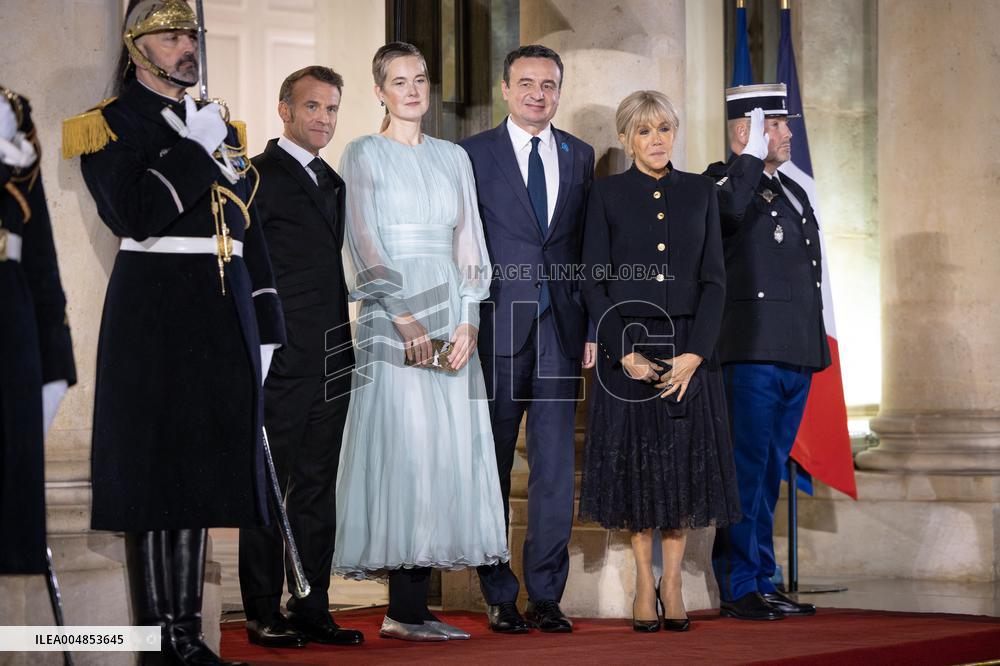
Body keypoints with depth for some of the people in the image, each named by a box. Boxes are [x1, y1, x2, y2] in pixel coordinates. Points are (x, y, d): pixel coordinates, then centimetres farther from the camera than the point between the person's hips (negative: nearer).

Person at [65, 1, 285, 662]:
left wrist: (264, 329, 13)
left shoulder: (220, 124, 17)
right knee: (153, 475, -3)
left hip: (225, 314, 6)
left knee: (202, 469, 8)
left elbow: (248, 232, 17)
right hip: (153, 314, -6)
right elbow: (136, 216, -18)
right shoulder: (109, 126, -2)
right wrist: (195, 147, -15)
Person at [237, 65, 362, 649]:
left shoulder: (333, 183, 18)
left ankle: (312, 609, 15)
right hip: (280, 364, -7)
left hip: (332, 361, 7)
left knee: (319, 489, 9)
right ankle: (264, 615, 5)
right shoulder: (257, 178, -5)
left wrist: (348, 347, 14)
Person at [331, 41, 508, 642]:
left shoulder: (454, 158, 16)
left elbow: (471, 245, 11)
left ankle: (413, 609, 3)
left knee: (448, 452, 0)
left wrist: (468, 322, -3)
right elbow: (365, 243, -7)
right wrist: (407, 320, -17)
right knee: (403, 451, -10)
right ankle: (405, 611, -9)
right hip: (392, 314, -5)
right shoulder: (364, 155, 3)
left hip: (451, 317, 5)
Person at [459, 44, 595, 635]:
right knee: (492, 463, 2)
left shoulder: (579, 156, 12)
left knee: (557, 462, 1)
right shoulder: (473, 155, 2)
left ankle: (546, 593, 8)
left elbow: (587, 246, 12)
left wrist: (592, 326, 5)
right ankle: (500, 595, 9)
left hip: (561, 325, 3)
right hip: (497, 323, -3)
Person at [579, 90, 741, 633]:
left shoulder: (700, 192, 7)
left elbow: (714, 280, 3)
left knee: (684, 461, 1)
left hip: (688, 347, 1)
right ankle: (644, 582, 11)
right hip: (627, 347, -1)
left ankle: (672, 580, 10)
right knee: (635, 462, 2)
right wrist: (624, 353, -12)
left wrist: (693, 353, -9)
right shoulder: (607, 194, 2)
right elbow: (594, 282, -2)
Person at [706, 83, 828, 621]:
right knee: (747, 470, -7)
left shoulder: (793, 192, 22)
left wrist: (814, 346, 22)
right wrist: (752, 157, -17)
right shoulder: (724, 180, -4)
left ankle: (762, 584, 17)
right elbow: (729, 210, -30)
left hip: (795, 355, 8)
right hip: (752, 353, -8)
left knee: (769, 473, 12)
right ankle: (738, 587, -3)